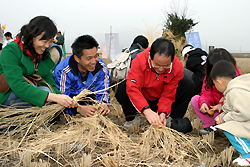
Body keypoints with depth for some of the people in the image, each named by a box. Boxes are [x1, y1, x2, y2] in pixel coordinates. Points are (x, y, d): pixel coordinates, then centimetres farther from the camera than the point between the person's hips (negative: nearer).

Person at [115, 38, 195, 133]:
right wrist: (146, 110, -48)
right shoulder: (139, 60, -28)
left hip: (161, 102, 2)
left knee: (189, 85, -21)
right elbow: (132, 88, -36)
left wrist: (163, 113, -35)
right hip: (142, 101, -1)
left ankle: (173, 120, -15)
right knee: (121, 87, -31)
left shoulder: (177, 66, -21)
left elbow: (168, 95, -17)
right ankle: (133, 119, -18)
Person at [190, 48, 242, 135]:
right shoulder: (209, 76, -1)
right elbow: (206, 93, -6)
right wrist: (204, 102, -29)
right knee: (195, 100, -14)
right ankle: (211, 125, -15)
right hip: (214, 108, 5)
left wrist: (222, 105, -35)